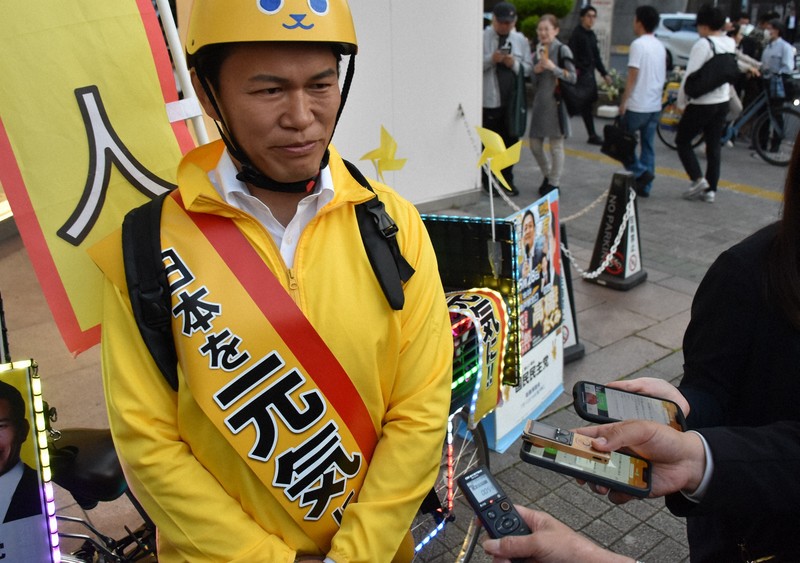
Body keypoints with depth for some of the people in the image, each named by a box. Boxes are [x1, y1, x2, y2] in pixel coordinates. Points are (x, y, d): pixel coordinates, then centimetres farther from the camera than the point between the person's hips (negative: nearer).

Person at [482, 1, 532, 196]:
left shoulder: (521, 40, 8)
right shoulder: (482, 38, -2)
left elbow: (528, 68, 7)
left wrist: (514, 64, -12)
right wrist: (491, 59, -20)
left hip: (513, 100, 4)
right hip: (489, 100, -4)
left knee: (510, 140, 10)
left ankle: (507, 180, 22)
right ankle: (487, 181, 12)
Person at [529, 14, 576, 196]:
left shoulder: (562, 50, -5)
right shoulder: (537, 52, 11)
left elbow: (572, 78, -10)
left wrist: (553, 68, -21)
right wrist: (536, 71, -5)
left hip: (556, 103, -6)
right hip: (539, 103, 6)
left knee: (556, 145, 1)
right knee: (535, 145, 8)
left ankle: (554, 183, 13)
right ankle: (547, 176, 29)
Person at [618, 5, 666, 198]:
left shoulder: (638, 44, -11)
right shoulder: (660, 46, 13)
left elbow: (632, 76, -15)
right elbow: (662, 76, 16)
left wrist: (623, 101, -10)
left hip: (637, 105, -7)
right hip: (655, 105, 7)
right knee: (648, 146, 10)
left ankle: (640, 173, -5)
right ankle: (645, 187, 13)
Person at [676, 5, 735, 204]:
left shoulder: (703, 44, -17)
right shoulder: (731, 43, 6)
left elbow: (690, 76, -17)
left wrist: (681, 102, -9)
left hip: (702, 104, -7)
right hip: (723, 102, 7)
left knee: (683, 140, 8)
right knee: (714, 146, 11)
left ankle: (698, 179, -4)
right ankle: (710, 190, 14)